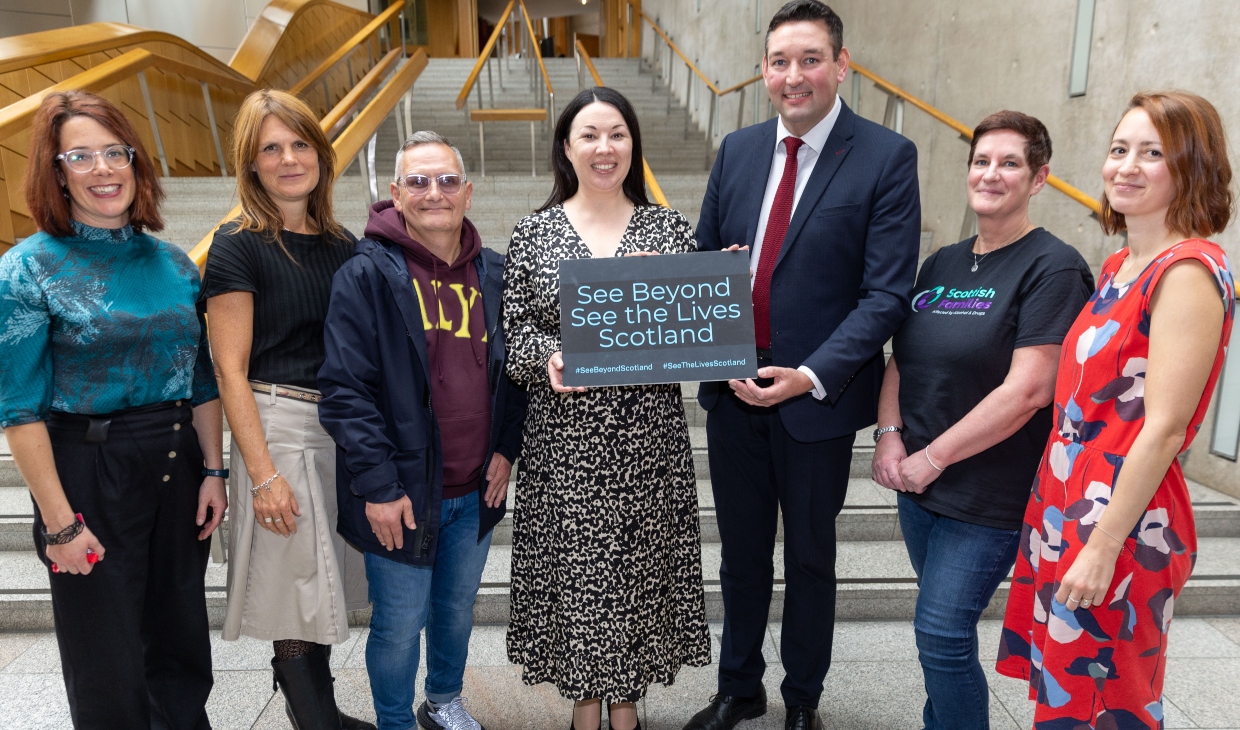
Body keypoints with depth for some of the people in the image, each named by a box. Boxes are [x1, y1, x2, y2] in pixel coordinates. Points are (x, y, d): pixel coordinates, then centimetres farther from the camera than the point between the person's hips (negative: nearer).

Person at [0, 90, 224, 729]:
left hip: (178, 469, 4)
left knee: (181, 641, 16)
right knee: (108, 660, 9)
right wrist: (60, 522, -13)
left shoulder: (173, 263, 5)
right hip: (88, 473, -4)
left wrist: (213, 472, 3)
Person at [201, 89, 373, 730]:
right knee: (298, 590, 3)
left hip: (345, 426, 6)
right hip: (279, 426, -6)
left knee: (322, 587, 16)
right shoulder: (238, 246, -7)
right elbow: (230, 370, -10)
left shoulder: (341, 244, 10)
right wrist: (262, 473, -15)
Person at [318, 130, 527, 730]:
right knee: (400, 625, 9)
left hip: (476, 490, 5)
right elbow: (345, 389, -14)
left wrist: (506, 448, 2)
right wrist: (378, 485, -17)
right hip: (402, 494, -4)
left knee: (458, 609, 22)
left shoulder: (492, 272, 4)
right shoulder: (367, 274, -12)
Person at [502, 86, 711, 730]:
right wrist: (548, 356, -18)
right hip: (565, 436, -1)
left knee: (640, 562, 11)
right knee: (574, 566, 8)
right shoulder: (533, 233, 3)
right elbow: (516, 329, 2)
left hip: (649, 435, 1)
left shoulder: (669, 228, 4)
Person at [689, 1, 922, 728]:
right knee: (741, 554, 18)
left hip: (817, 395, -4)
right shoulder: (738, 149, 6)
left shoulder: (887, 157, -9)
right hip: (733, 389, 4)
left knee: (810, 558, 15)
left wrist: (811, 376, -22)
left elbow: (887, 292, -13)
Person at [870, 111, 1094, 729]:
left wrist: (935, 456, -16)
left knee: (941, 632, -4)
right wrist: (890, 434, -4)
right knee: (942, 628, 18)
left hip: (990, 497, -6)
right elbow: (900, 358, 12)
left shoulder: (1053, 267, -11)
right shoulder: (941, 263, 9)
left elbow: (1028, 390, -19)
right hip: (918, 487, 6)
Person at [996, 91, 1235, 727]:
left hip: (1120, 526, -8)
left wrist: (1103, 548, -19)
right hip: (1067, 507, 8)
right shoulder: (1119, 265, 10)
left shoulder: (1188, 272, -16)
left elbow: (1162, 428, -20)